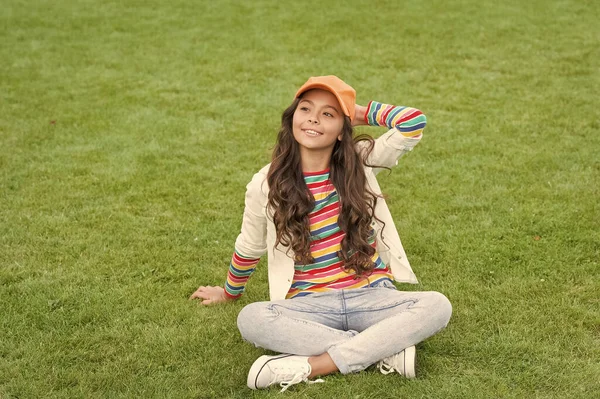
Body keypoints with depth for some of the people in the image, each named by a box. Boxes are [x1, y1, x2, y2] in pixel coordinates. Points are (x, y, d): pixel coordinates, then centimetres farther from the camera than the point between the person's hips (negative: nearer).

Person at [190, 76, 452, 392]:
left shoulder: (361, 162, -1)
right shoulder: (266, 185, -3)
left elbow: (414, 123, -12)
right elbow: (249, 248, 14)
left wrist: (362, 112, 1)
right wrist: (230, 293, 28)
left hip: (371, 296, 1)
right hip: (311, 305, -1)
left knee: (437, 306, -29)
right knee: (251, 319, -32)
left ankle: (310, 367, -30)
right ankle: (385, 350, -28)